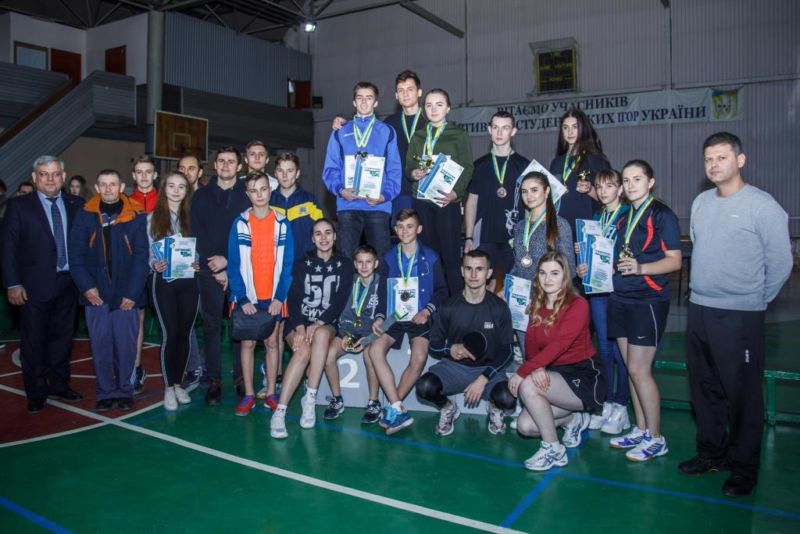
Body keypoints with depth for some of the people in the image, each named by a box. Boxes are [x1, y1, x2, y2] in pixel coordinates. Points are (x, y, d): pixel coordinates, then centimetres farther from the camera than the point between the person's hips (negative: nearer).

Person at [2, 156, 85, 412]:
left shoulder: (77, 205, 4)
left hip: (68, 283, 2)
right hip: (34, 285, -2)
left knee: (62, 337, 13)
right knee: (33, 341, 6)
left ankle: (59, 384, 28)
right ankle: (36, 392, 19)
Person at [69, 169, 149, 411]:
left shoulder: (136, 216, 0)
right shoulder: (85, 216, 6)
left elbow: (141, 257, -3)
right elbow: (76, 255, 3)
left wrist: (132, 292, -9)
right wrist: (86, 287, -8)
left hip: (126, 295, -1)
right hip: (96, 294, 1)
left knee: (126, 345, 3)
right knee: (100, 346, 6)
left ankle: (124, 391, 18)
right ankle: (105, 392, 18)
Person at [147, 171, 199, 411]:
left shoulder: (191, 217, 9)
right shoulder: (153, 217, 5)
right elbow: (148, 250, 4)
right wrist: (154, 264, -15)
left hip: (189, 281, 2)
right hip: (164, 281, -2)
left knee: (185, 333, 6)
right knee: (170, 333, -4)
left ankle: (178, 383, 20)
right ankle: (168, 387, 9)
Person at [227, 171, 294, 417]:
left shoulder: (282, 224, 0)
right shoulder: (240, 224, -2)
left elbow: (287, 263, -1)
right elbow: (234, 264, -4)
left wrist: (280, 296, -10)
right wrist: (242, 298, -12)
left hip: (273, 298, 0)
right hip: (247, 297, 0)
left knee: (271, 342, 8)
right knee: (247, 343, 5)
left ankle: (271, 393, 18)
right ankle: (248, 395, 15)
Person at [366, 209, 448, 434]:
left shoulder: (430, 258, 3)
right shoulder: (389, 258, 9)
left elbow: (442, 291, 6)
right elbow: (383, 292, 11)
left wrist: (427, 311, -9)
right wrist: (379, 317, -4)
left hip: (420, 319, -2)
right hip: (394, 318, 2)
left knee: (419, 358, -28)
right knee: (374, 350, -25)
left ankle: (392, 408, -10)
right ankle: (399, 410, -24)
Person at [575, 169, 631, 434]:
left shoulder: (629, 216, -4)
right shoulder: (595, 218, 15)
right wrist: (581, 268, -1)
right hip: (597, 288, 6)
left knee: (619, 349, -2)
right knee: (604, 349, 11)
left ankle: (621, 405, 10)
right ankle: (606, 403, 21)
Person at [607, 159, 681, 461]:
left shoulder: (662, 215, -6)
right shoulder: (623, 217, 15)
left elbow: (674, 260, -12)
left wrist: (640, 268, -25)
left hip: (648, 300, -7)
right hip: (620, 298, 7)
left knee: (639, 370, -6)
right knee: (631, 368, 11)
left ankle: (655, 439, 8)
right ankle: (640, 429, 23)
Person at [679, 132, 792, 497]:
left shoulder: (762, 206, -10)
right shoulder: (701, 202, 8)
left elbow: (780, 264, -6)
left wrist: (754, 301, 3)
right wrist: (705, 292, 15)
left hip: (739, 317, -6)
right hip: (698, 310, 6)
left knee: (742, 394, 3)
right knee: (704, 389, 16)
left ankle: (744, 468, 20)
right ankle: (711, 454, 32)